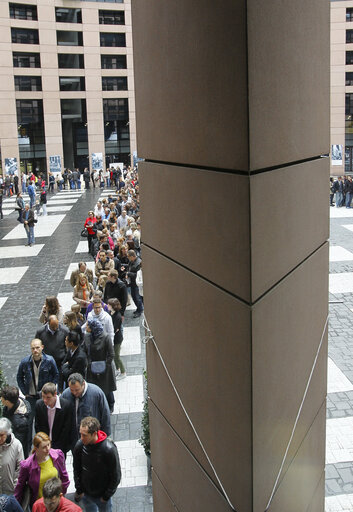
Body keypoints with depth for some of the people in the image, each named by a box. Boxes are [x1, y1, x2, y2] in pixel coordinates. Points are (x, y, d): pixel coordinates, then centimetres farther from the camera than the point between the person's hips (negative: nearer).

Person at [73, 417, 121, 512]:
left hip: (103, 495, -3)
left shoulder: (109, 449, -27)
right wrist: (79, 490, 3)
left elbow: (116, 476, -15)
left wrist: (106, 496, -10)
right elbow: (77, 469, 2)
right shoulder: (79, 445, -17)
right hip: (85, 493, 3)